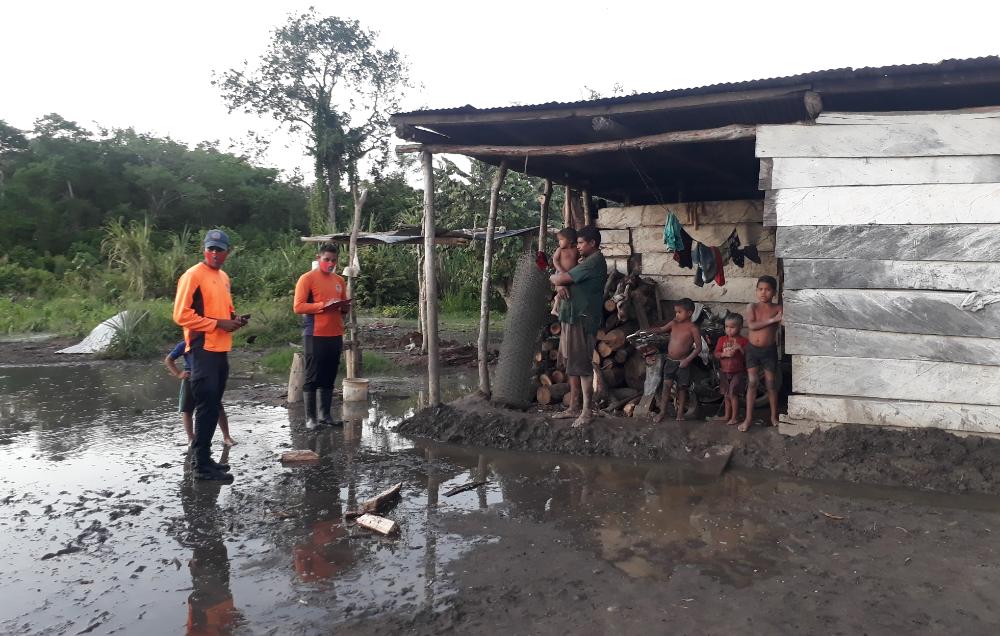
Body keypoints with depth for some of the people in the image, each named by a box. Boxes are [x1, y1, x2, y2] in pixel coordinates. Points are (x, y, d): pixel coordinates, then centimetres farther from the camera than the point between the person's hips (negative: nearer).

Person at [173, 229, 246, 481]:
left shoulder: (223, 277, 17)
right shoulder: (193, 275, -9)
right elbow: (181, 314, -15)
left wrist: (234, 318, 8)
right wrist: (218, 324, -17)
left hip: (221, 351, 9)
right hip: (203, 351, -9)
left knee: (213, 407, 13)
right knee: (207, 407, -9)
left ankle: (203, 458, 22)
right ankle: (201, 464, -3)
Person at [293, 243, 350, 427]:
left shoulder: (339, 281, 15)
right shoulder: (307, 278, -3)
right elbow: (298, 307, -10)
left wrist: (345, 307, 0)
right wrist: (323, 305, -19)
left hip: (335, 336, 6)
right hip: (314, 336, -6)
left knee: (329, 378, 9)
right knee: (312, 378, -1)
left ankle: (325, 415, 16)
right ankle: (310, 417, 5)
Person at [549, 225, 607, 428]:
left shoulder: (594, 261, -13)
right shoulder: (586, 261, 20)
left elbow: (562, 278, -17)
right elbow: (561, 278, 16)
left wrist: (556, 278, 5)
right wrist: (559, 285, -7)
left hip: (583, 319, -10)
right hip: (571, 318, 10)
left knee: (582, 365, -7)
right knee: (572, 364, 12)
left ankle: (587, 411, 0)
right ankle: (573, 407, 19)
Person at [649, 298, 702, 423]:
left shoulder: (693, 328, -10)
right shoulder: (674, 324, 4)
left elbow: (698, 347, -10)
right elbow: (661, 329, 19)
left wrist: (687, 360, -17)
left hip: (682, 363, -4)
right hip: (669, 361, 4)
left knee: (681, 388, 8)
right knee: (666, 385, 2)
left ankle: (680, 413, 20)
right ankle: (662, 412, 9)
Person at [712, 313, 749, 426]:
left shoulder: (743, 341, -6)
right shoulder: (722, 340, 4)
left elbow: (747, 355, -10)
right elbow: (716, 354, 0)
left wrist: (740, 348, -25)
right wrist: (725, 354, -18)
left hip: (738, 372, -4)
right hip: (724, 371, 5)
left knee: (733, 394, -9)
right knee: (726, 395, 14)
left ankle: (735, 417, 2)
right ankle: (727, 416, 27)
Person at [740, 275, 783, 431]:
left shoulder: (777, 308, -5)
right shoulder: (752, 307, -4)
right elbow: (751, 325, -19)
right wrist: (772, 320, -22)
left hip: (769, 350, 0)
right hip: (752, 349, 0)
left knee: (770, 384, 8)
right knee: (752, 383, 1)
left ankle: (774, 416, 24)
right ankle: (748, 418, 6)